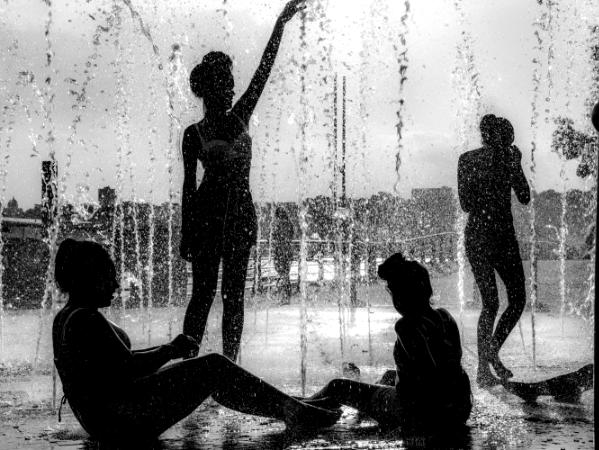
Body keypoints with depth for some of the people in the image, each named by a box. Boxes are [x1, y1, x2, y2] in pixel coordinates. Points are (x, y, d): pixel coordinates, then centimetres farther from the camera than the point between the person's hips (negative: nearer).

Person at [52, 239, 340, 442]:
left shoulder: (65, 318, 14)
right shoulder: (87, 320, -19)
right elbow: (127, 369, -24)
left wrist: (165, 350, 12)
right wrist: (170, 351, -10)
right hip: (124, 420, -11)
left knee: (212, 373, 14)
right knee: (214, 367, -9)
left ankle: (288, 408, 16)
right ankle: (291, 410, 0)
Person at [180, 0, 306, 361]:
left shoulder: (240, 117, 10)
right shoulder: (194, 134, 0)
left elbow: (263, 71, 7)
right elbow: (189, 184, 0)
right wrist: (186, 232, -3)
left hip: (241, 213, 4)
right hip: (208, 213, -4)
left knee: (234, 294, 4)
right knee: (204, 293, -5)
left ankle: (229, 364, 8)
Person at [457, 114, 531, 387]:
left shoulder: (509, 158, 8)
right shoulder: (469, 160, -6)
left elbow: (525, 198, 2)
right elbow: (467, 204, -14)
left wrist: (515, 166, -7)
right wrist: (485, 170, -18)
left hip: (505, 236, 6)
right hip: (479, 236, -6)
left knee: (518, 300, 3)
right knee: (491, 302, -12)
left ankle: (492, 353, 23)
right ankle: (483, 369, -2)